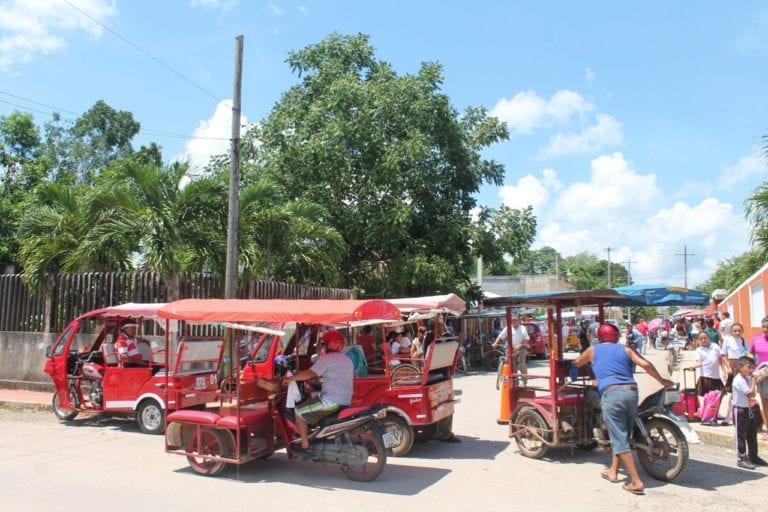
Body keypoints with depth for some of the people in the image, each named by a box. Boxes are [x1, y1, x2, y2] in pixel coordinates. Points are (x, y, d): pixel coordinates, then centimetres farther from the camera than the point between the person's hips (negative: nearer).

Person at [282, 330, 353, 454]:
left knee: (299, 411, 4)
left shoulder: (327, 358, -8)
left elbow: (309, 374, -16)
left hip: (331, 401, -9)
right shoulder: (347, 360, 18)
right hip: (346, 401, 9)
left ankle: (305, 446, 4)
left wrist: (290, 379, -5)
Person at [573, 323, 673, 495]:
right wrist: (662, 381, 18)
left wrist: (571, 364, 56)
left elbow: (577, 364, 33)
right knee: (622, 435, 20)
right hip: (631, 392, 4)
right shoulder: (625, 349, 18)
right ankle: (613, 471, 31)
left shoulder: (593, 350, 16)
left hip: (611, 394, -4)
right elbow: (645, 364, 4)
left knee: (620, 440, -2)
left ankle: (636, 482, -6)